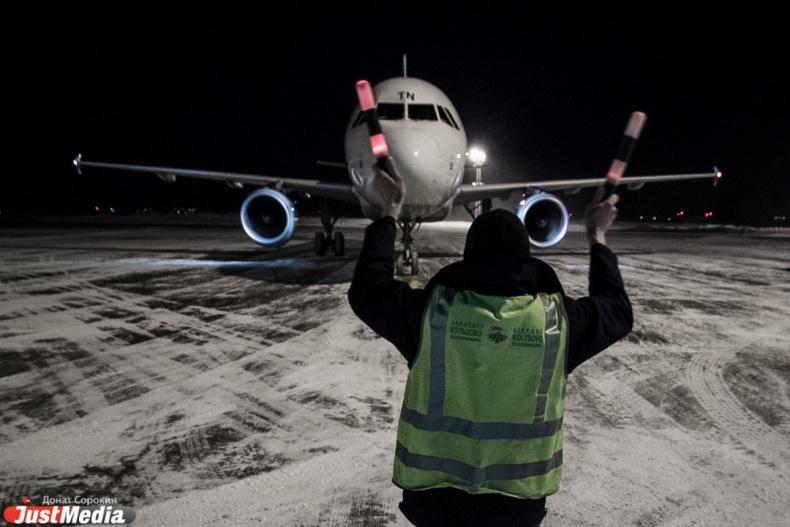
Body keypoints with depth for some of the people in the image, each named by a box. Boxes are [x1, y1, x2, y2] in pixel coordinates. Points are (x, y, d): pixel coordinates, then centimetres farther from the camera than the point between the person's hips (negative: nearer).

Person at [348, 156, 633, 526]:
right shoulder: (558, 316, -10)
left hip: (434, 494, -1)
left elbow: (367, 289, 3)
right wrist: (597, 236, 22)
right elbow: (617, 310, 12)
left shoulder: (432, 309, -14)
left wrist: (388, 214, 11)